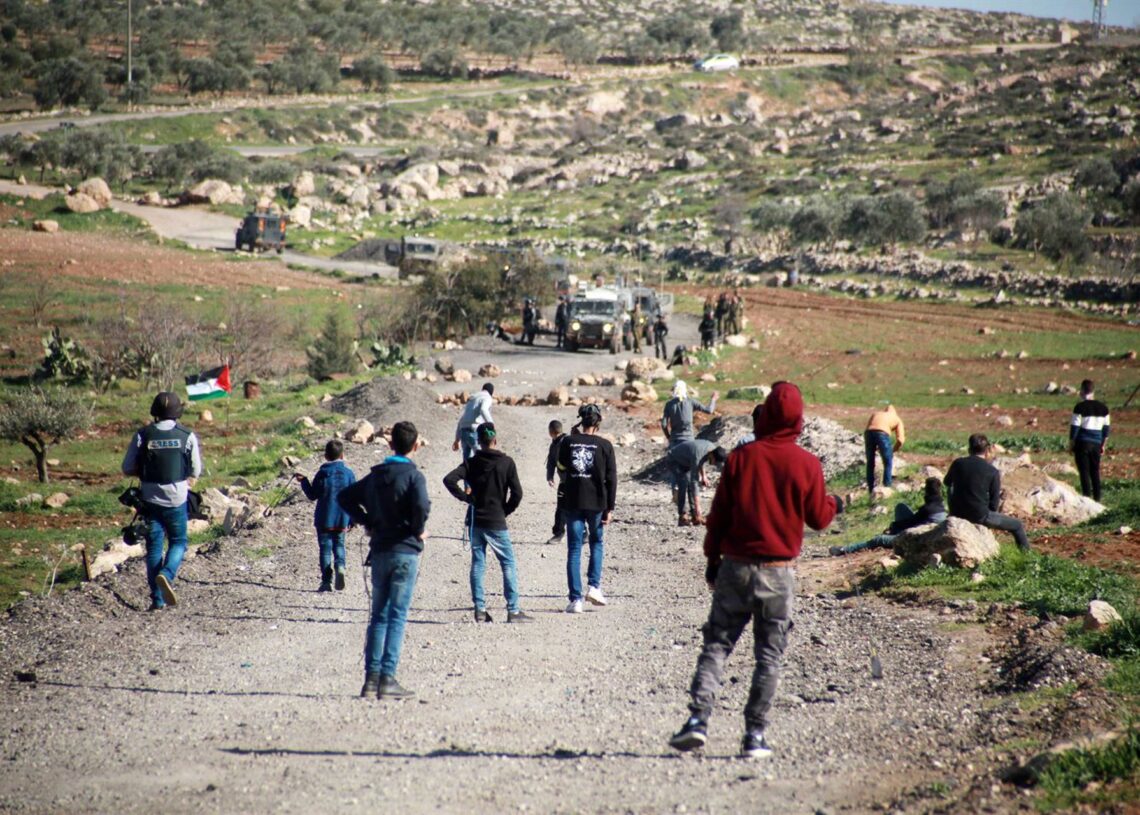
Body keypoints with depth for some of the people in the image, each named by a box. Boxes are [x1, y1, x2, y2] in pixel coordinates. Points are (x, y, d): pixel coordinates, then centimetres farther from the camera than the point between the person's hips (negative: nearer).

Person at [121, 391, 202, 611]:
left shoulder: (143, 436, -6)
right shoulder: (187, 436, -6)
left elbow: (127, 469, -2)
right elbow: (196, 471, 0)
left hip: (150, 500, 1)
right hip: (177, 500, -1)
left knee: (154, 547, 9)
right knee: (178, 542, 14)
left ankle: (158, 599, 7)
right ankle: (166, 575, -16)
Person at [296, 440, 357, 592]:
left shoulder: (322, 474, -8)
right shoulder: (349, 473, -2)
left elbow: (313, 495, -1)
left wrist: (304, 481, 13)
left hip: (324, 519, -2)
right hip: (342, 520, 2)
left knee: (325, 548, 5)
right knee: (339, 545, 15)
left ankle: (326, 581, 2)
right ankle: (340, 566, -13)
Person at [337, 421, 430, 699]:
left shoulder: (376, 475, 11)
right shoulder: (413, 475, -8)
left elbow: (344, 497, 16)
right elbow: (421, 505, -26)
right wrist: (419, 530, -8)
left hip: (379, 551, 5)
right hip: (405, 551, -5)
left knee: (378, 615, 11)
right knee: (397, 616, -3)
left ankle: (371, 677, 5)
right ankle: (387, 678, -7)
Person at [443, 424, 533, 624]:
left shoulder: (472, 463, 0)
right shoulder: (506, 462, -7)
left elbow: (449, 479, -11)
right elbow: (517, 493, -10)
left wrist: (466, 498, -1)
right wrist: (506, 511, 5)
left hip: (477, 522, 3)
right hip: (497, 523, -3)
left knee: (478, 565, 9)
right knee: (509, 565, 3)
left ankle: (480, 609, 7)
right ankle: (513, 610, -1)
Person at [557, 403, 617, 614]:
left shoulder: (568, 442, -2)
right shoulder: (604, 445, -5)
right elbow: (611, 478, -5)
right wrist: (610, 508, 1)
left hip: (572, 502, 1)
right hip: (596, 503, -1)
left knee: (574, 551, 5)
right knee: (596, 543, 22)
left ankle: (576, 599, 0)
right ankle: (594, 586, 6)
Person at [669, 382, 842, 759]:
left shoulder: (741, 457, -2)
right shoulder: (806, 463, -4)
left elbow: (719, 513, 1)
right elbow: (818, 518, 4)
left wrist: (713, 558, 11)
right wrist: (834, 504, 25)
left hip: (736, 566, 1)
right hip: (779, 572, -1)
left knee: (716, 644, 7)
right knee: (769, 655, 6)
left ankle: (698, 718, -8)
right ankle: (755, 735, 5)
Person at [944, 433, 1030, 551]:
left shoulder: (957, 463, -2)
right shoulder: (993, 472, -9)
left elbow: (947, 482, 20)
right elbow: (994, 505, -6)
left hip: (957, 514, 4)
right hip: (981, 517, -4)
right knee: (1017, 526, 15)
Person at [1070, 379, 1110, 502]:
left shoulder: (1080, 407, -10)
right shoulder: (1103, 408, 6)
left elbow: (1074, 427, -9)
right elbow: (1106, 428, 12)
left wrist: (1071, 445, -1)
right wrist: (1103, 445, 21)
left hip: (1082, 443, -5)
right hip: (1096, 444, 5)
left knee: (1084, 473, 0)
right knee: (1095, 472, 13)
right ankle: (1097, 498, 14)